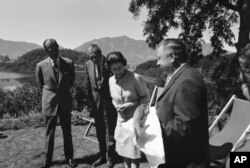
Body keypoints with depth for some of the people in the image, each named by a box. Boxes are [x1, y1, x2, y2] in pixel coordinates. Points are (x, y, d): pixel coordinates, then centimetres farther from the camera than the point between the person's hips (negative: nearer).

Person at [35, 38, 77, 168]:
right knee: (49, 133, 10)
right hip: (49, 103, -1)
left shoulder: (68, 63, -5)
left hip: (65, 102, 1)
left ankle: (69, 157, 26)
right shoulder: (41, 66, -7)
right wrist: (51, 91, 11)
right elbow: (40, 85, 8)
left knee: (67, 132, 11)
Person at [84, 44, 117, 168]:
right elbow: (88, 84, 7)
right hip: (96, 102, 5)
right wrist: (89, 102, 7)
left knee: (110, 131, 6)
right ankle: (102, 156, 33)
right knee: (99, 132, 16)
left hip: (109, 102, -4)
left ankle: (110, 158, 23)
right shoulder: (88, 65, 0)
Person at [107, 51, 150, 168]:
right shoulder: (111, 80, 2)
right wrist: (116, 106, -3)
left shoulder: (136, 78, -15)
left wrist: (131, 104, -19)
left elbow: (146, 98, -8)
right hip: (121, 119, 6)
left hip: (134, 119, -5)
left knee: (133, 152, 0)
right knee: (123, 150, 18)